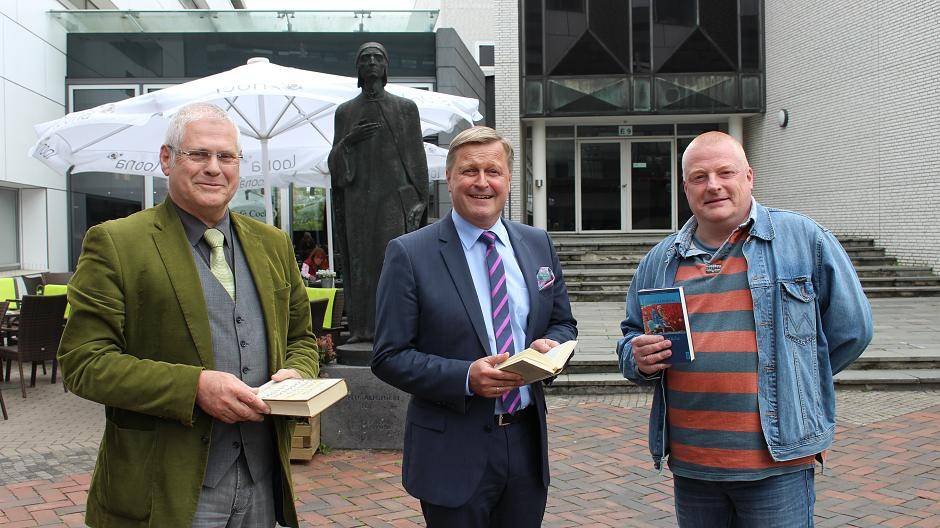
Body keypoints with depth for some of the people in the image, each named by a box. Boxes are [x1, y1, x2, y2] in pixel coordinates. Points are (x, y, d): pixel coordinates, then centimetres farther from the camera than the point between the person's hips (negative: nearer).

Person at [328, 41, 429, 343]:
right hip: (358, 202, 2)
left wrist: (419, 202, -2)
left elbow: (417, 158, 6)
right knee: (360, 262, -1)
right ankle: (361, 327, 3)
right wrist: (348, 141, -8)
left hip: (395, 197, -2)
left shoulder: (405, 108, 9)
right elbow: (335, 163, 12)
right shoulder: (345, 112, 14)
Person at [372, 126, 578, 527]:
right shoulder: (409, 254, -9)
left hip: (527, 443, 4)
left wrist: (551, 345, -10)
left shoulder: (538, 244, 5)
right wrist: (466, 377, -23)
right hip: (454, 454, -4)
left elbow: (563, 323, 14)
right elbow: (388, 357, -10)